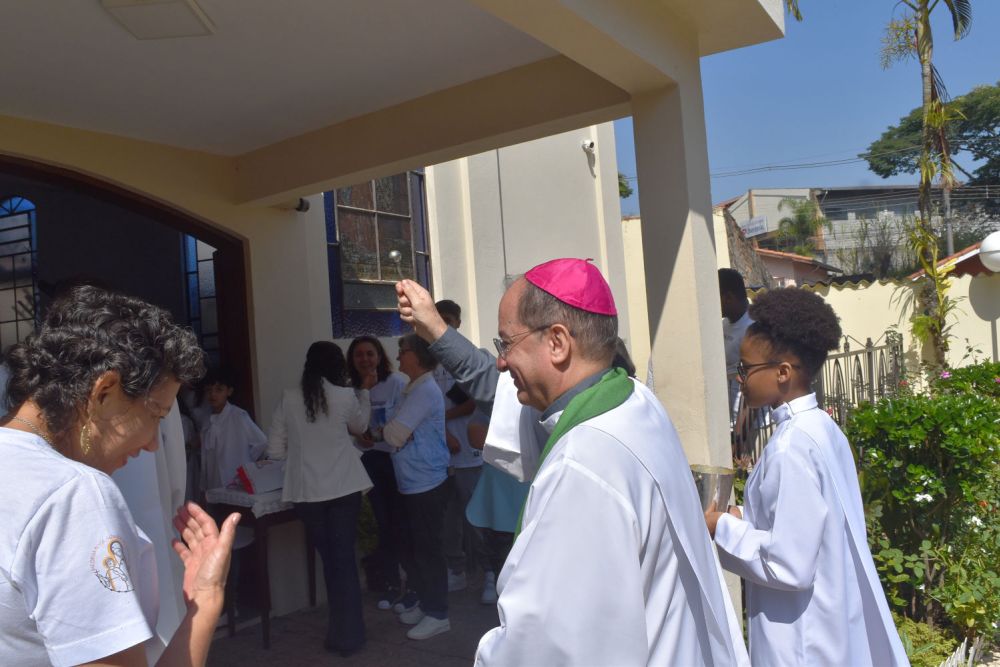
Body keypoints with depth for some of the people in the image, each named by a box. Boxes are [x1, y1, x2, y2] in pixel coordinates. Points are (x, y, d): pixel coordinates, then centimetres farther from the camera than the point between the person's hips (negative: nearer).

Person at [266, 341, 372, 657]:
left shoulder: (289, 398, 0)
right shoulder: (345, 396, -5)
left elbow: (275, 450, 4)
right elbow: (360, 426, 17)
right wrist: (364, 392, 29)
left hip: (306, 491, 2)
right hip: (344, 487, -2)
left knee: (329, 559, 14)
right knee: (344, 559, 9)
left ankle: (341, 631, 25)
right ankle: (347, 634, 16)